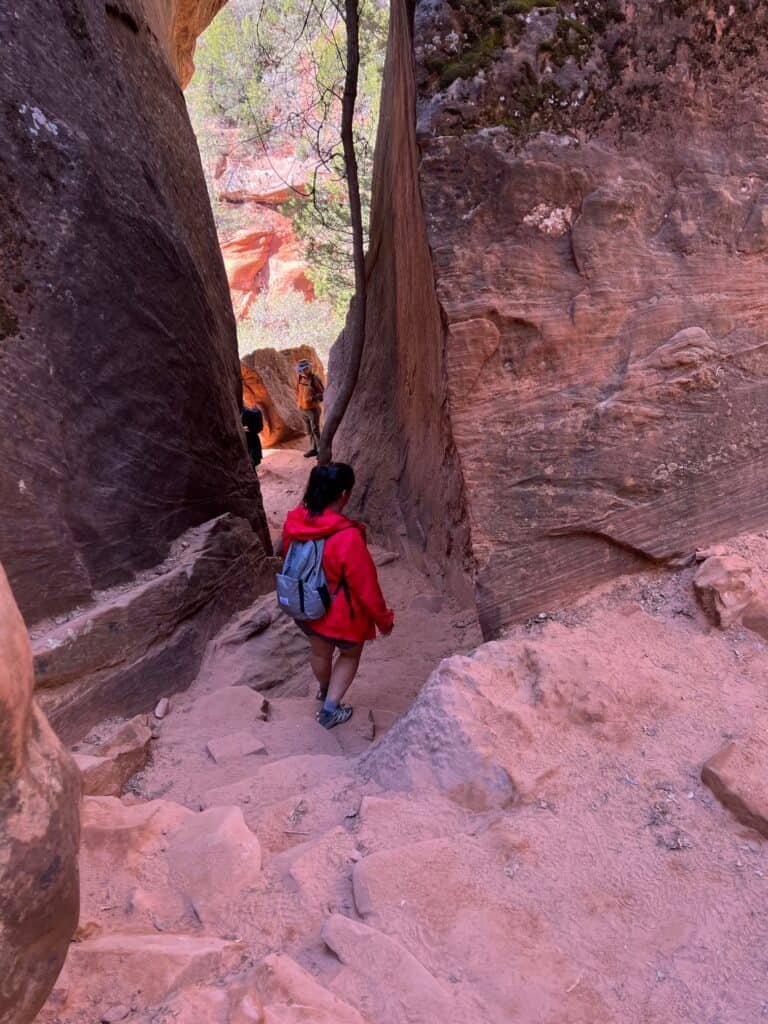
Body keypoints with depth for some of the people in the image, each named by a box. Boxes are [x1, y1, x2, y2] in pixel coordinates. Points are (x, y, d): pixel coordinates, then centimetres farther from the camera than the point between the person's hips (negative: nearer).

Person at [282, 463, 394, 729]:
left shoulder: (293, 522, -15)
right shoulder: (347, 537, -34)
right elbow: (366, 586, -23)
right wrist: (384, 620, -7)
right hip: (341, 616, -6)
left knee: (319, 651, 33)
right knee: (350, 655, 26)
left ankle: (325, 691, 60)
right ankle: (330, 709, 32)